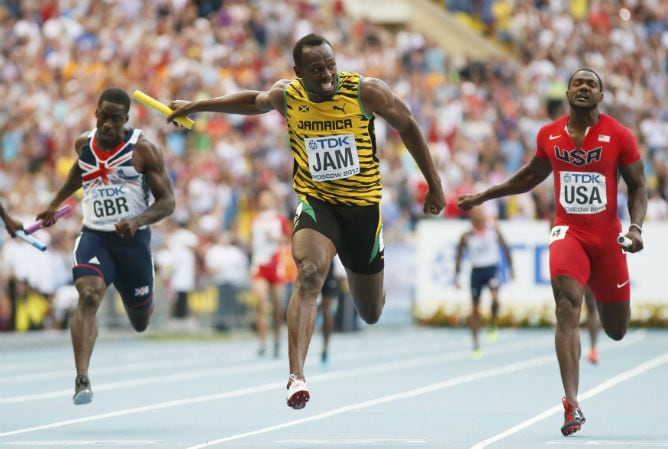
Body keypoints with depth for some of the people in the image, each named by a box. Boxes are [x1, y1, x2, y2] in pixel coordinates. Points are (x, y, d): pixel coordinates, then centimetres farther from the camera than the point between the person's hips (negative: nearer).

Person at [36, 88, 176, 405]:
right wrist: (56, 203, 34)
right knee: (89, 295, -28)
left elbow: (167, 202, -8)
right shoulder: (83, 144, 5)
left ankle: (138, 300, 55)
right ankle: (82, 379, -36)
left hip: (132, 239, -1)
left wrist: (138, 221, -26)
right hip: (94, 236, 1)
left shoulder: (143, 149, -8)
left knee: (140, 322, 14)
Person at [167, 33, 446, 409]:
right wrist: (197, 106, 20)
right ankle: (297, 375, -36)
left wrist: (434, 184, 3)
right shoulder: (286, 95, -6)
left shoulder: (366, 91, -14)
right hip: (315, 202, 0)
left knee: (371, 314, 11)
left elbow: (408, 126, 0)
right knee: (309, 274, -30)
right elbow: (253, 101, 17)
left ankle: (360, 277, 52)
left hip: (363, 204, 0)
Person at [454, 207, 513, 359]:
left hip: (492, 268, -1)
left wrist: (511, 267, 7)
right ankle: (476, 344, 16)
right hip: (477, 270, 1)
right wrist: (457, 276, 2)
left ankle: (493, 326, -2)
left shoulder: (493, 229, -5)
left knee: (495, 297, -29)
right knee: (475, 309, 3)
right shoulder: (467, 236, -7)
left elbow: (505, 248, 6)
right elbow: (459, 256, 4)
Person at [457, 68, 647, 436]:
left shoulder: (620, 136, -6)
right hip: (568, 231, 0)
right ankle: (572, 406, -30)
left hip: (607, 236, 0)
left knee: (616, 330, 11)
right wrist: (483, 196, 21)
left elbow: (638, 187, 0)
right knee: (567, 307, -24)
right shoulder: (549, 136, 2)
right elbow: (530, 177, 20)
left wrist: (636, 227, -17)